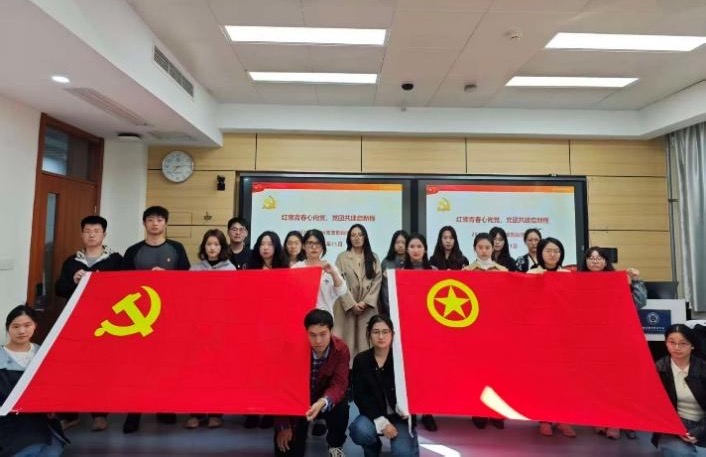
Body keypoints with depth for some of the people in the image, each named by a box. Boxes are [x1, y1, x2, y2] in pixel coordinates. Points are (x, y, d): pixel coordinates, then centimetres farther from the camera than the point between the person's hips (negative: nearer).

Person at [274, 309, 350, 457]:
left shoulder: (341, 349, -22)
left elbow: (339, 384, -24)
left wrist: (322, 402, -46)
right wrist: (284, 426, -15)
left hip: (325, 401, 1)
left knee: (341, 407, -30)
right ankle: (300, 429, 25)